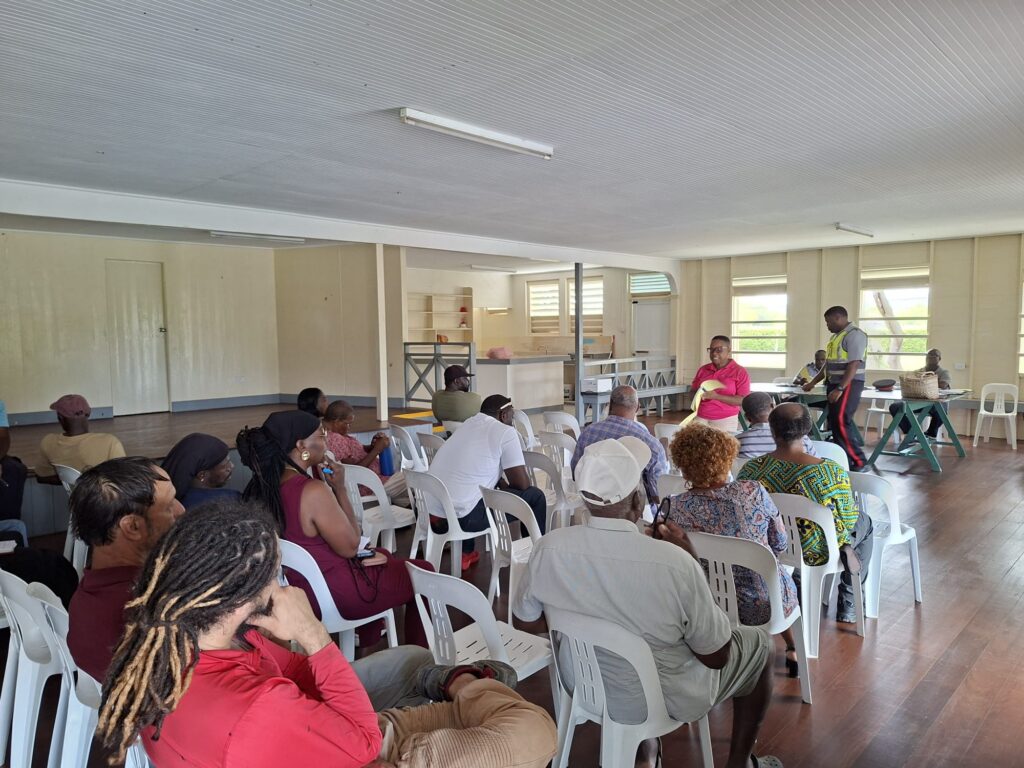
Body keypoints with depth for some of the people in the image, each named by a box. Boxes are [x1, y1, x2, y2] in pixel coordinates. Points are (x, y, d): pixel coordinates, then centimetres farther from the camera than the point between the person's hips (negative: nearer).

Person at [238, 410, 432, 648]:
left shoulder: (262, 487, -5)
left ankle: (368, 642, 42)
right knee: (423, 572, 12)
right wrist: (339, 488, -14)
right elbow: (350, 547, -18)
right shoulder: (313, 491, -30)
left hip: (299, 590, 8)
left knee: (382, 556, 32)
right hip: (337, 595, -8)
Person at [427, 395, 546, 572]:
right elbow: (522, 483, -1)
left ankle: (465, 553, 37)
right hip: (459, 517, -8)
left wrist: (500, 482, 23)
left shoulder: (468, 424, 18)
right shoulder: (505, 432, -4)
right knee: (535, 496, 6)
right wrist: (506, 486, 18)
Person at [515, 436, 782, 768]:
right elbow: (716, 657, -18)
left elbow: (525, 612, -1)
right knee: (756, 642, 20)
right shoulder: (674, 563, -33)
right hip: (666, 699, -3)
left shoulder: (548, 548, -22)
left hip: (581, 685, 4)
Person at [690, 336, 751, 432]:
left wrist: (717, 396, -18)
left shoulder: (740, 372, -2)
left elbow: (743, 400, -9)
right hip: (700, 419, 3)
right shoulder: (703, 369, 10)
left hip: (725, 421, -3)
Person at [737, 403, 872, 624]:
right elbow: (846, 520, -14)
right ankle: (848, 606, 35)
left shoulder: (751, 469, -19)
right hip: (813, 554, -3)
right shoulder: (831, 472, -27)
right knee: (864, 523, 28)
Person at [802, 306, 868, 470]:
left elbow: (853, 365, -20)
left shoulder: (854, 335, -12)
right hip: (834, 383, 9)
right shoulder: (836, 336, 16)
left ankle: (859, 461, -5)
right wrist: (813, 382, 22)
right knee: (835, 423, 8)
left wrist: (839, 389, -24)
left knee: (841, 423, -13)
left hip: (848, 385, -9)